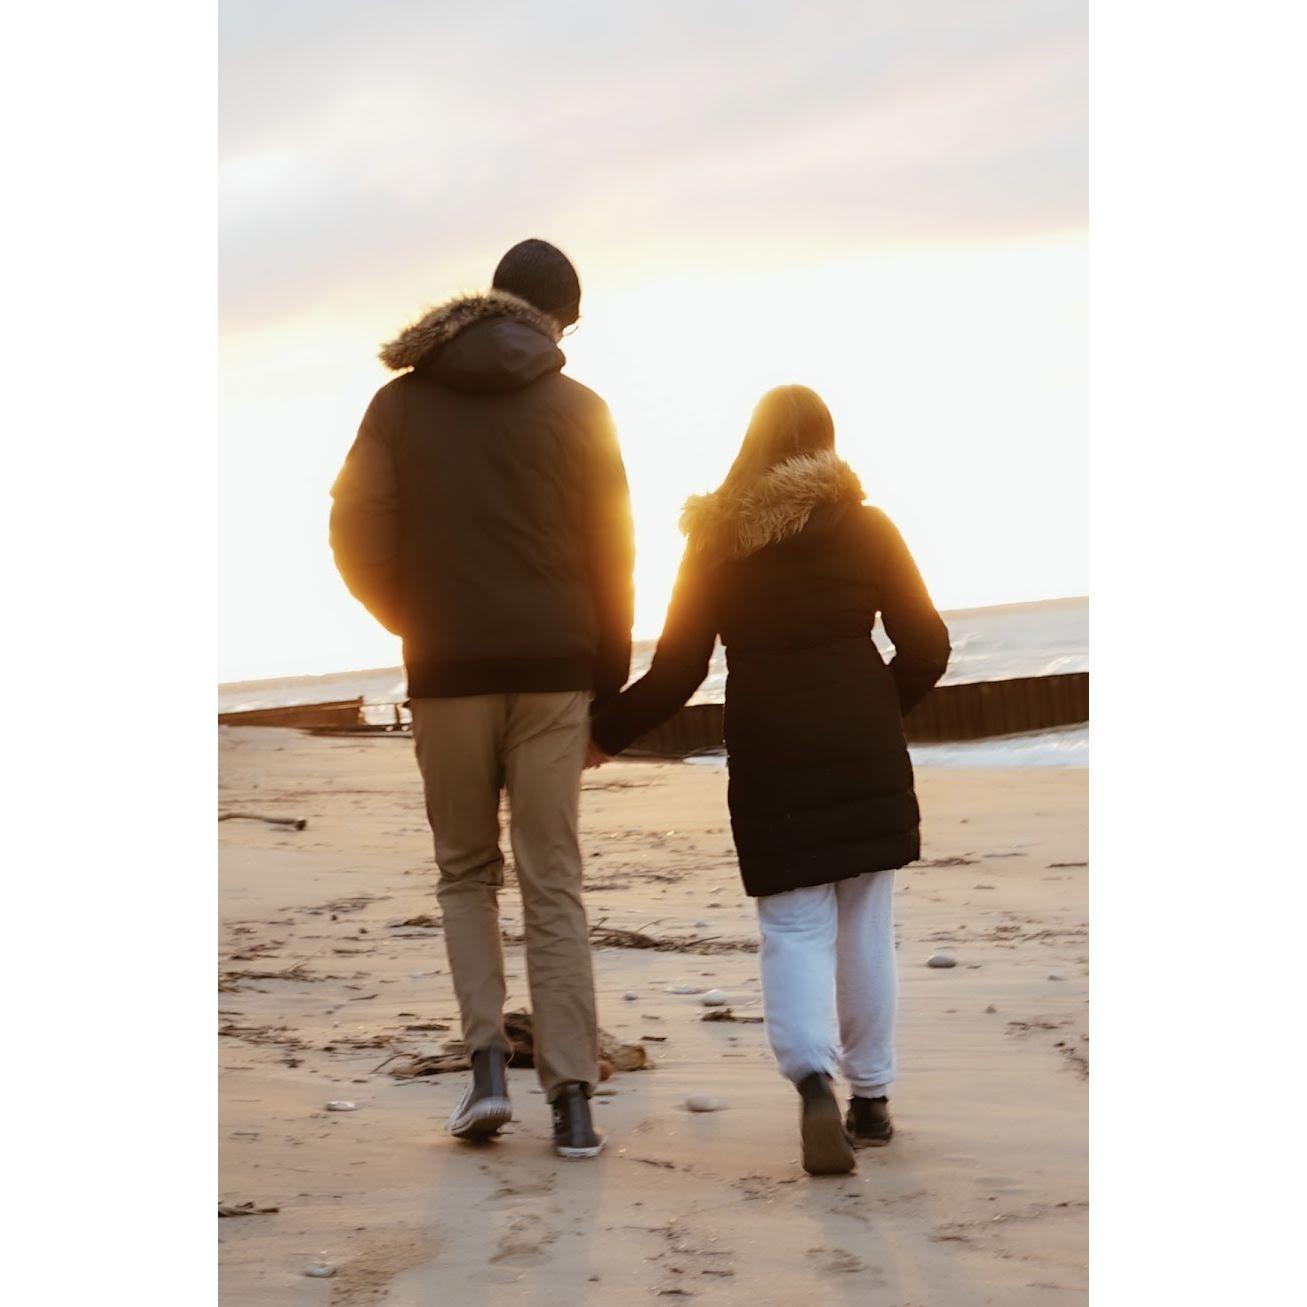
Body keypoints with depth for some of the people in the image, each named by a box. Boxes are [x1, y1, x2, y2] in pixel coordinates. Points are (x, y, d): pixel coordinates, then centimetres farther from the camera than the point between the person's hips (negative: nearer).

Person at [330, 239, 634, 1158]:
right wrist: (609, 681, 7)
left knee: (467, 872, 15)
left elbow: (358, 534, 0)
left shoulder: (401, 402, 7)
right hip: (553, 671, 0)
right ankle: (572, 1100, 1)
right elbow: (612, 554, 1)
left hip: (447, 671, 1)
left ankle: (488, 1060, 0)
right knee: (555, 886, 3)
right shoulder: (577, 410, 4)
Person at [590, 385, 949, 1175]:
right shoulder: (866, 529, 5)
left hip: (770, 755, 0)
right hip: (862, 748, 0)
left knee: (795, 928, 2)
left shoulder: (717, 541, 5)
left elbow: (676, 671, 3)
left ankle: (815, 1081, -19)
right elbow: (927, 646, 4)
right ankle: (871, 1096, 15)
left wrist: (605, 734, 16)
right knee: (865, 925, 9)